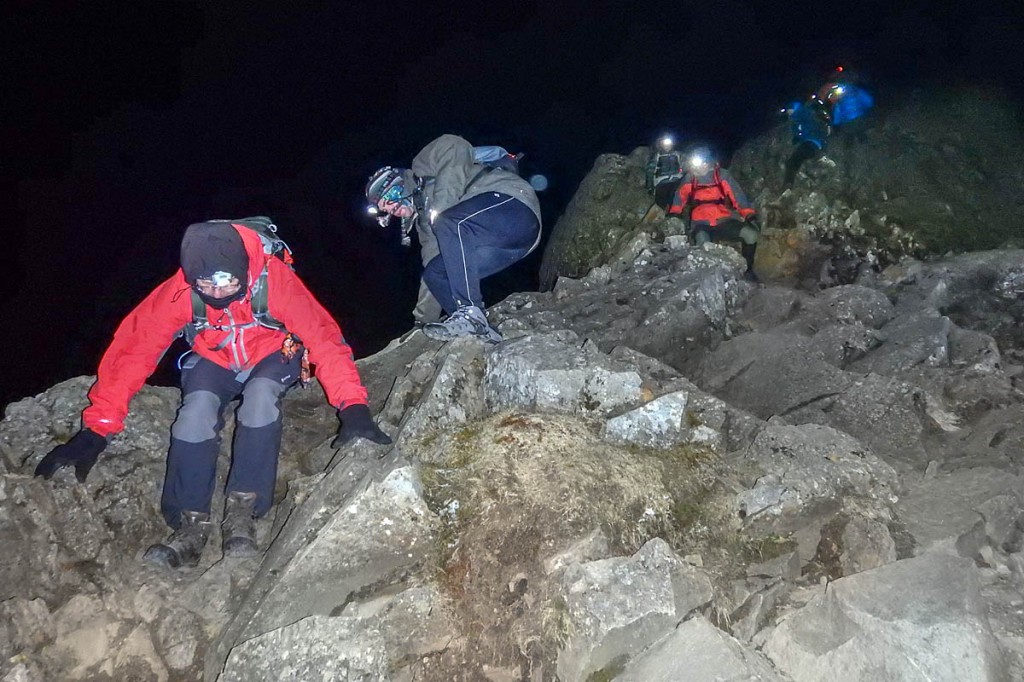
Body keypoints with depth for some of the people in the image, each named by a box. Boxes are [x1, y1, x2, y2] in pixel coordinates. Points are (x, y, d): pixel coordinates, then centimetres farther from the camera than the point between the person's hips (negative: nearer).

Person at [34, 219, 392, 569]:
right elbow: (133, 349, -24)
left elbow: (323, 336, -35)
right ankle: (191, 525, -19)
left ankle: (242, 511, -23)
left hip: (270, 357, -1)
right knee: (197, 410, -29)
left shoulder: (275, 278, -33)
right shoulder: (178, 291, -27)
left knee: (260, 397, -34)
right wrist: (96, 429, -27)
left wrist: (353, 406, -44)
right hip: (213, 361, 2)